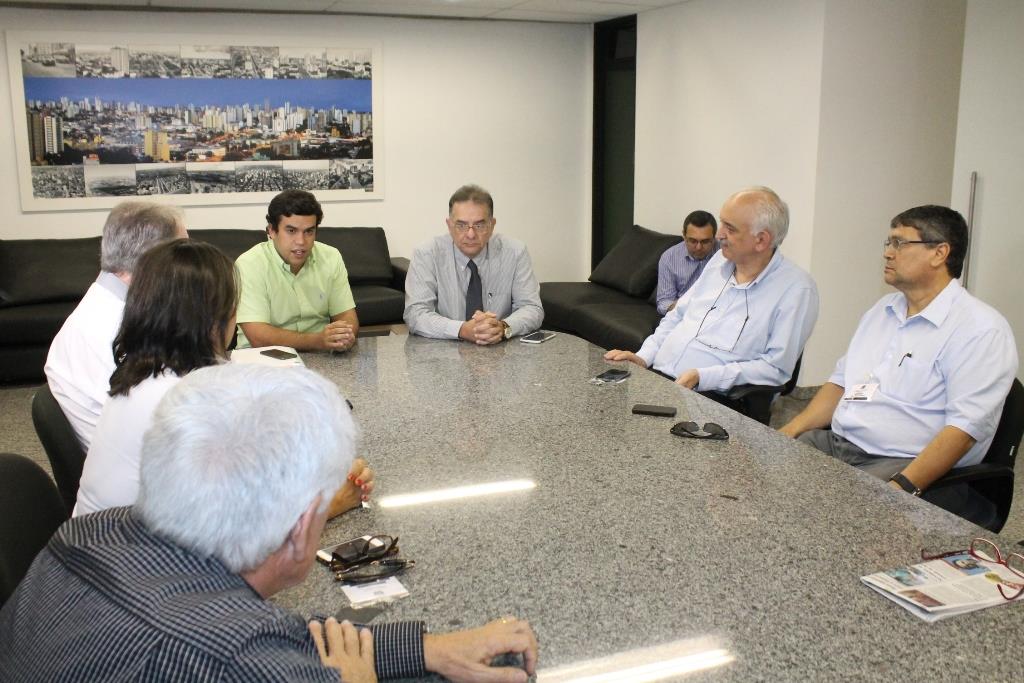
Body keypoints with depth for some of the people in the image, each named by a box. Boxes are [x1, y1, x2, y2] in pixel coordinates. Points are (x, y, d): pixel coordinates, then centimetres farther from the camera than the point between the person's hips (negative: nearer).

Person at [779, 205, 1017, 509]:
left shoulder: (981, 329, -8)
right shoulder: (883, 309, 18)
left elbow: (966, 426, -17)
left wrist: (903, 486, -27)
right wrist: (787, 433, 6)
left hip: (905, 464, -7)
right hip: (833, 443, 7)